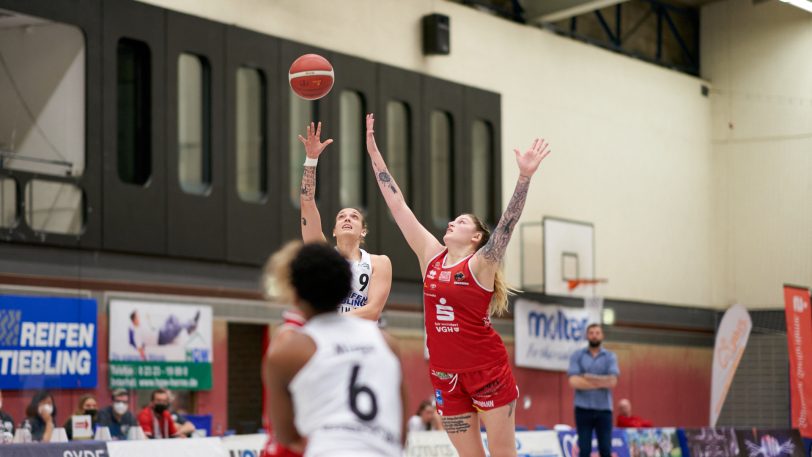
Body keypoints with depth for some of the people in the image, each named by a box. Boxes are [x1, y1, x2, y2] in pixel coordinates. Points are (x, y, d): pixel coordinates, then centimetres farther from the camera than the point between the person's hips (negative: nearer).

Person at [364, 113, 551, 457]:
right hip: (445, 373, 5)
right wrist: (373, 152, 9)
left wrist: (525, 176, -31)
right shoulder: (430, 256, 8)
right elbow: (397, 204, 9)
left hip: (487, 369, -5)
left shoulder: (480, 264, -5)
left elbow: (509, 220, -18)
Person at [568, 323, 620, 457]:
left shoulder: (610, 357, 7)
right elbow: (574, 382, -8)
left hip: (604, 409, 1)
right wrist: (602, 382, -7)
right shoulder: (577, 356, 5)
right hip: (583, 408, -1)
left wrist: (589, 377, -9)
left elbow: (612, 381, -6)